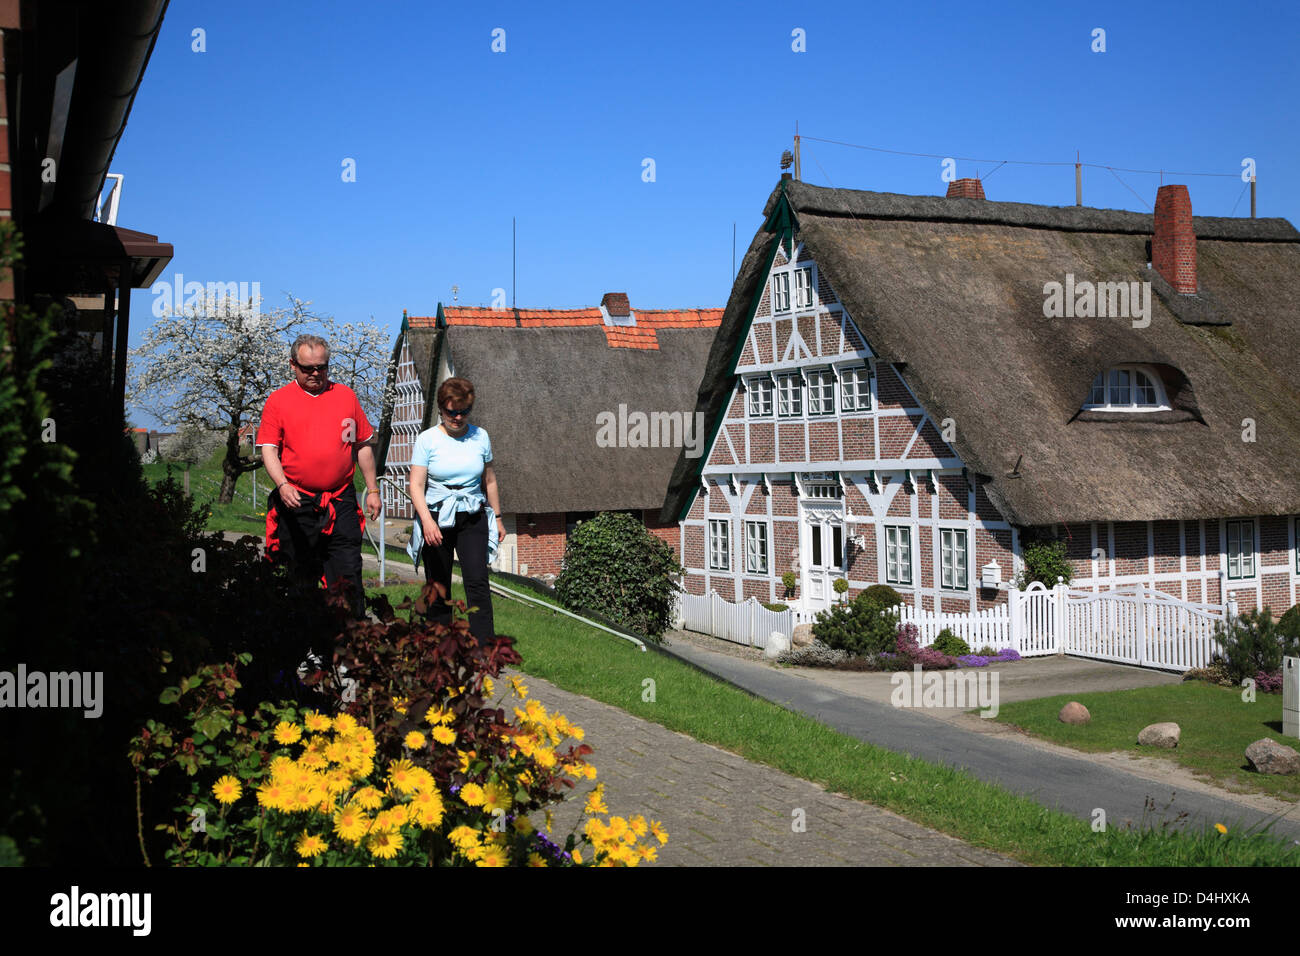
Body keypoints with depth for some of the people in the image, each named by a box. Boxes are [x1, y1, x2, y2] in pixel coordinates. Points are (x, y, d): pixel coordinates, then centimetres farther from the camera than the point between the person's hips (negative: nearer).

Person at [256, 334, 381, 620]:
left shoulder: (346, 395, 10)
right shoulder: (278, 400, 3)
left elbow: (363, 445, 15)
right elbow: (268, 450, -3)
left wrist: (372, 490, 12)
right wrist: (282, 484, -20)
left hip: (341, 501, 1)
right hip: (297, 502, -1)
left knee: (349, 573, -4)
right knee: (303, 578, 7)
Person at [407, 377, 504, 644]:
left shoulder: (480, 437, 6)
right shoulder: (427, 439, -4)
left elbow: (489, 481, 17)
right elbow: (416, 485, -9)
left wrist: (497, 518, 20)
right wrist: (427, 521, -23)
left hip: (472, 517, 2)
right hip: (436, 519, -1)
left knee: (477, 581, -12)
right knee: (439, 588, 2)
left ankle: (484, 648, -15)